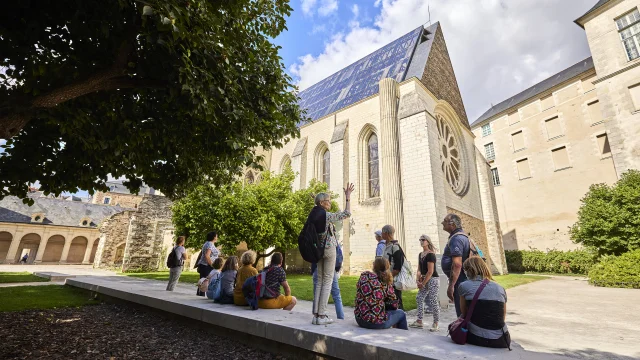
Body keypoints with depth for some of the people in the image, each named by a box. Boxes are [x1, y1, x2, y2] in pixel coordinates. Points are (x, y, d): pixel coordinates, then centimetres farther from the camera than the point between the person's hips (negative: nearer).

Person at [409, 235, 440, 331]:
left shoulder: (430, 254, -15)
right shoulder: (420, 254, 11)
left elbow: (430, 271, -18)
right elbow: (419, 269, 13)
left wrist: (423, 283, -13)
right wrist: (419, 280, -1)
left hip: (432, 280, -9)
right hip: (425, 280, 9)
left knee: (433, 301, -4)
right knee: (419, 299, 8)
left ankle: (435, 324, 9)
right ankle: (419, 322, 16)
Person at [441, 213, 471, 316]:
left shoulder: (456, 238, -17)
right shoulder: (462, 236, 15)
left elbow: (457, 264, -26)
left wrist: (451, 285, -25)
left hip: (459, 281, -11)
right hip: (464, 280, 11)